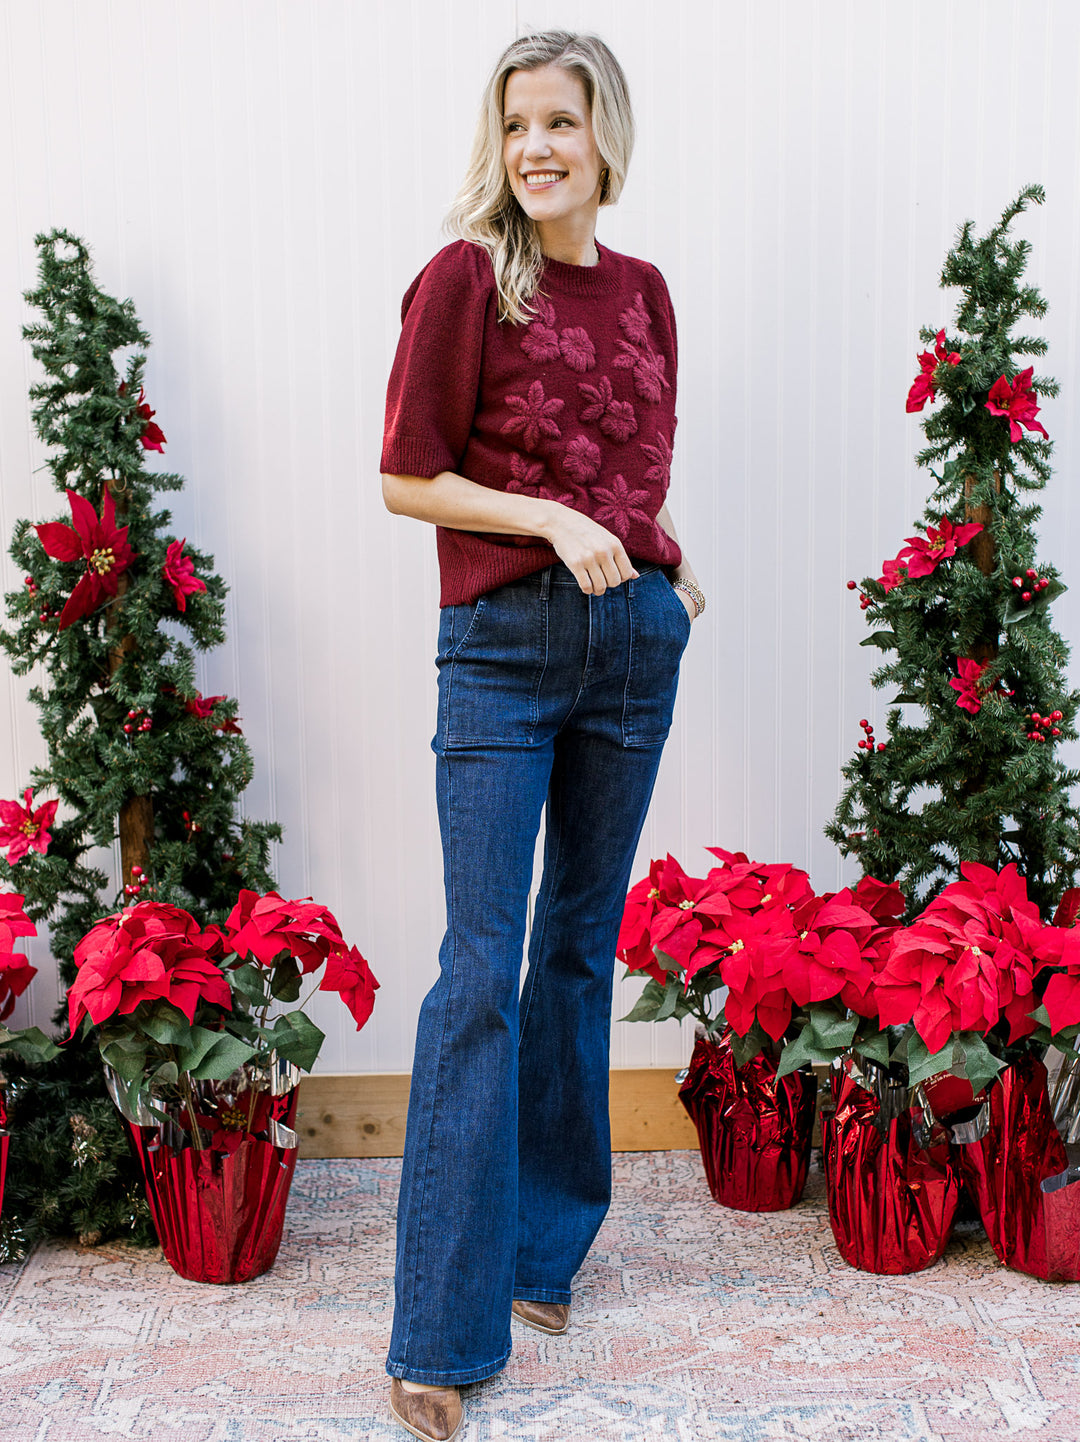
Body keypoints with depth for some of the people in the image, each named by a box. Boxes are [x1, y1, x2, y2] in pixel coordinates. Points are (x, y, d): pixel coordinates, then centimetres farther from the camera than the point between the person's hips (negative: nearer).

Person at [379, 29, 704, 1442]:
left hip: (634, 642, 5)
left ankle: (547, 1243, 28)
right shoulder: (465, 278, -3)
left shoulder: (642, 290, 12)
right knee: (482, 972, -7)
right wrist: (552, 519, -16)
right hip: (503, 646, -5)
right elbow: (407, 478, -5)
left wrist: (666, 568, 4)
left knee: (583, 950, 11)